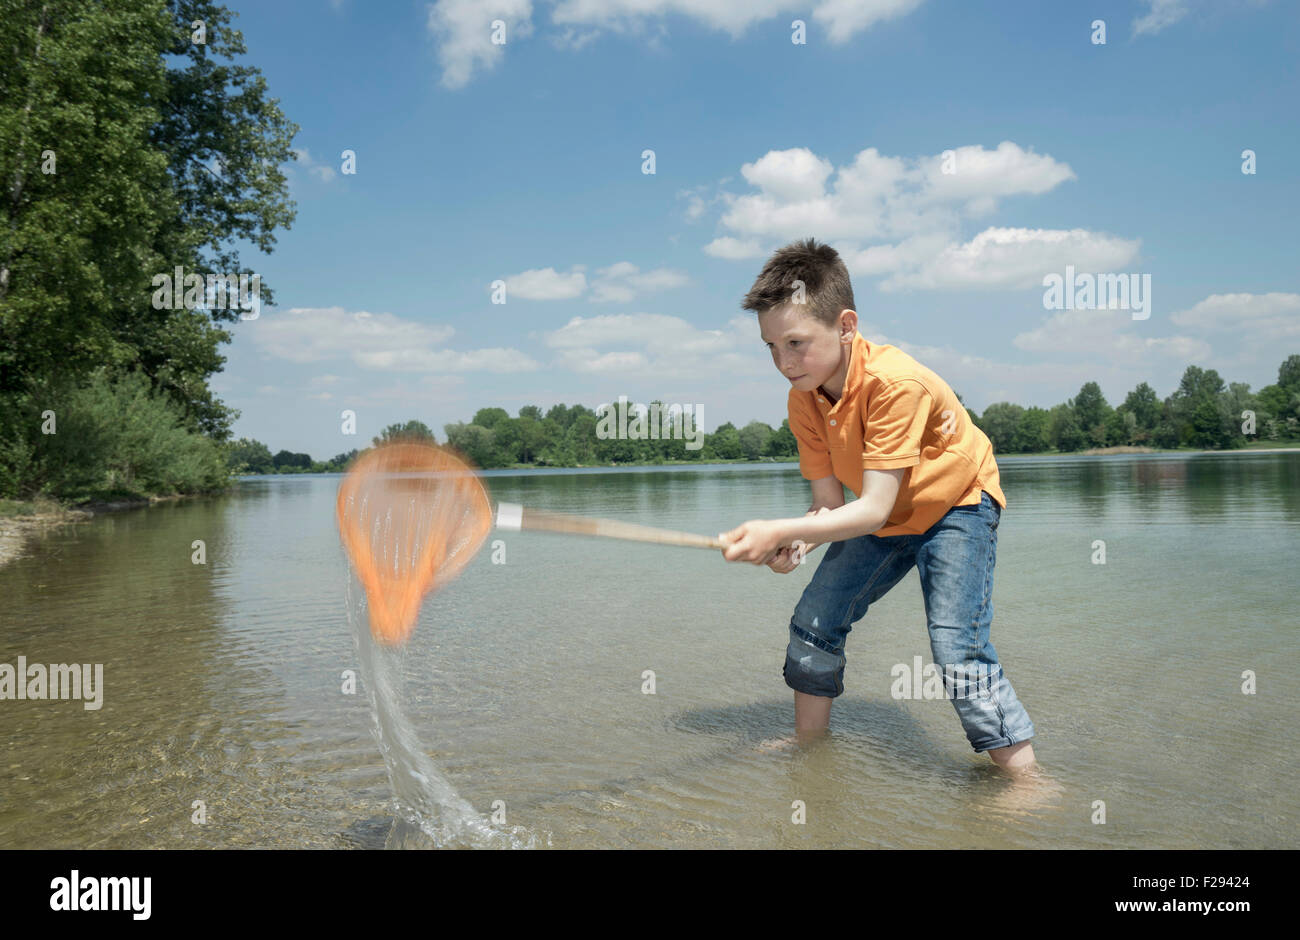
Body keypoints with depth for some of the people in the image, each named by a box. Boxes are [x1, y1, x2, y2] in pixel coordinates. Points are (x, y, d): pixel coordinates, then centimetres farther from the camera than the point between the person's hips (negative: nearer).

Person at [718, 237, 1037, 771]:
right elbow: (829, 504, -8)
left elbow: (873, 509, -36)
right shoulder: (804, 400, -11)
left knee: (956, 646, -21)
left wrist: (780, 530, -44)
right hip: (884, 518, 7)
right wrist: (794, 544, -29)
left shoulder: (896, 381, -34)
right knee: (813, 621, 5)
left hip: (956, 502, -7)